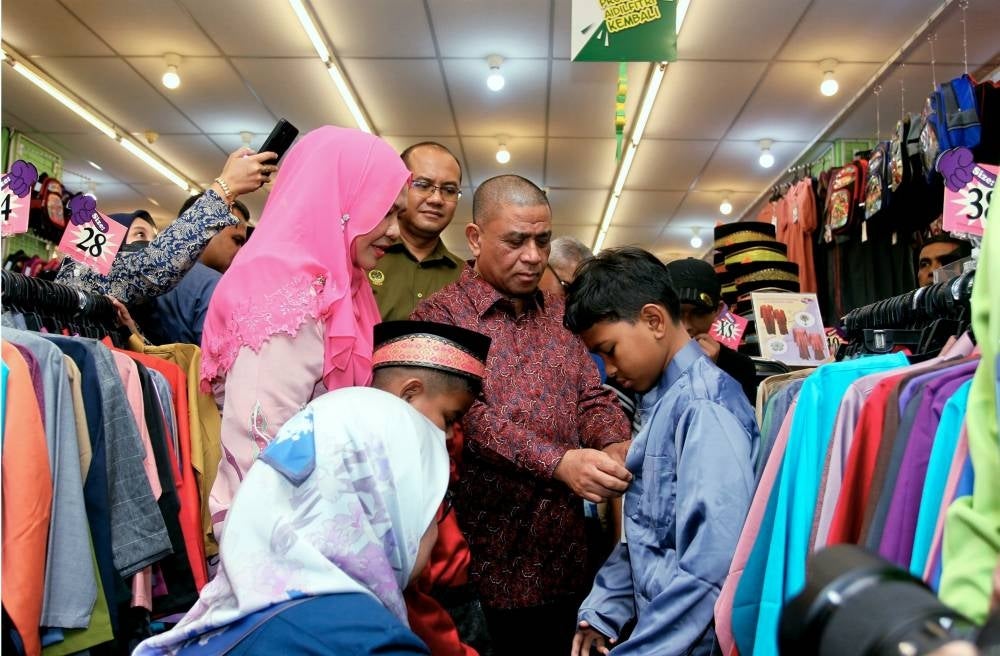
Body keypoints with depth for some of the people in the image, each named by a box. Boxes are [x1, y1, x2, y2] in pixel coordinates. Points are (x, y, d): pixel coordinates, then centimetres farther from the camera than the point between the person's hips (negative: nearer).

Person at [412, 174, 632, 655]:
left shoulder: (559, 314, 12)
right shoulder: (441, 314, -7)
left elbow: (592, 395, 8)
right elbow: (470, 415, -19)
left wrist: (617, 446, -15)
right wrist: (560, 462, -30)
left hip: (563, 549, 6)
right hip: (485, 554, -5)